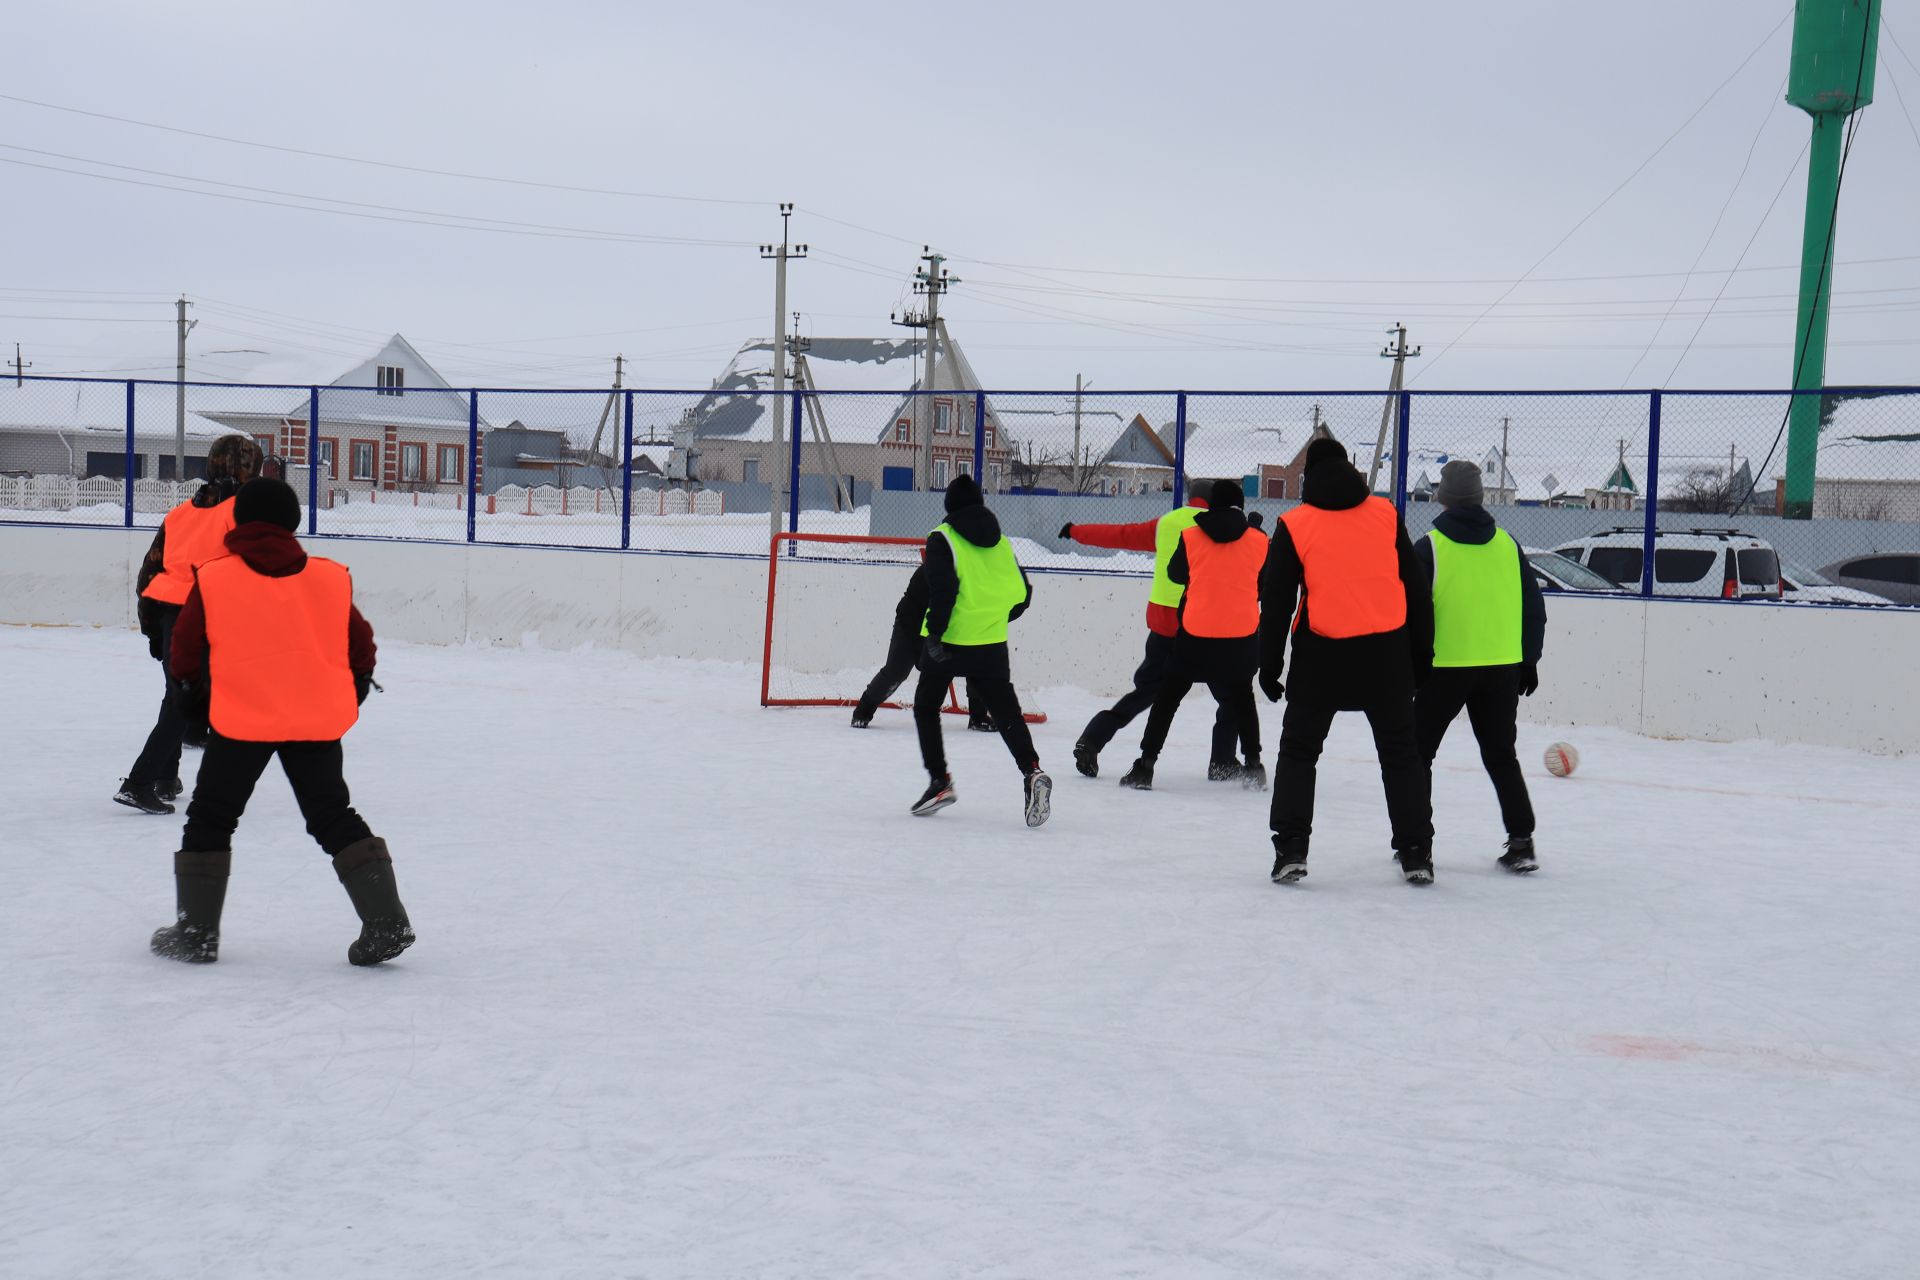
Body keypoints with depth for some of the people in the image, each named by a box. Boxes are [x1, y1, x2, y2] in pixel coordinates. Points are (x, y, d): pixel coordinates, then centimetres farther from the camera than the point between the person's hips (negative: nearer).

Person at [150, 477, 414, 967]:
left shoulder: (213, 580, -3)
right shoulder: (331, 579, 5)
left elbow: (185, 652, 3)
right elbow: (361, 649, 10)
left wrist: (193, 684, 24)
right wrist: (347, 698, 26)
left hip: (242, 720, -3)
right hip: (318, 720, 3)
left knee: (210, 820, 12)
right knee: (334, 818, 12)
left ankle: (195, 931, 12)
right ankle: (386, 922, 4)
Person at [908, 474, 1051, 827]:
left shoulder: (942, 539, -3)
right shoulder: (1000, 542, 11)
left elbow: (942, 589, -17)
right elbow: (1021, 592, 11)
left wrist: (935, 631, -16)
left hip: (950, 640, -3)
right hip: (992, 643, 4)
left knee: (926, 705, 14)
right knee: (1005, 711, 4)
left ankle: (939, 780, 8)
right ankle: (1031, 771, -17)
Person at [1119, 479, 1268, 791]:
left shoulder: (1190, 537, -4)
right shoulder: (1259, 541, -1)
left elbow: (1175, 574, 9)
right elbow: (1266, 586, 9)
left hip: (1196, 633, -1)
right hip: (1242, 636, 2)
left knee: (1168, 697, 9)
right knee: (1241, 699, 22)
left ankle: (1145, 765, 3)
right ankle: (1253, 765, 19)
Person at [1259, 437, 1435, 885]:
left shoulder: (1294, 525, -2)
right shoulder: (1386, 515, 4)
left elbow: (1276, 600, -1)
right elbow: (1416, 586, 6)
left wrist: (1270, 664, 6)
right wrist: (1421, 650, 14)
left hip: (1321, 654, -2)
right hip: (1386, 651, 2)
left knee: (1299, 749, 12)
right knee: (1400, 751, 13)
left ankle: (1290, 849, 4)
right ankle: (1416, 852, 12)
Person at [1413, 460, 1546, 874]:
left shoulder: (1429, 548, -7)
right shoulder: (1507, 545, 5)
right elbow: (1533, 608, 9)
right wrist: (1528, 661, 18)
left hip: (1444, 668, -4)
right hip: (1501, 669, 4)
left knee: (1418, 751, 11)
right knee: (1501, 755, 13)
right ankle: (1521, 842, 6)